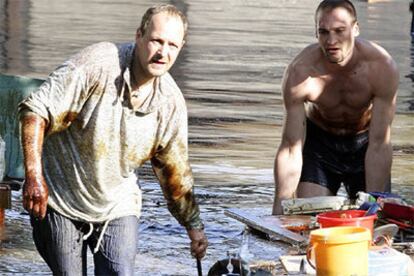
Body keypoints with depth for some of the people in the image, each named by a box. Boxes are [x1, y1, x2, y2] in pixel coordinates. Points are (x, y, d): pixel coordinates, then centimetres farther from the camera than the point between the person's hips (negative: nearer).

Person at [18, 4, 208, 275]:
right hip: (58, 201, -3)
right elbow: (36, 110, -22)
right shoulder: (97, 64, -23)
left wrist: (195, 226, 15)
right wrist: (34, 176, -30)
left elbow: (175, 171, 8)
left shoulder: (171, 102, -6)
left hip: (117, 206, 3)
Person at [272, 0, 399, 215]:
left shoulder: (382, 67, -30)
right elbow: (290, 148, -25)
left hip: (364, 141, 0)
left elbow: (379, 145, -27)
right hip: (318, 140, 0)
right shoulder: (299, 73, -29)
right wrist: (280, 207, -30)